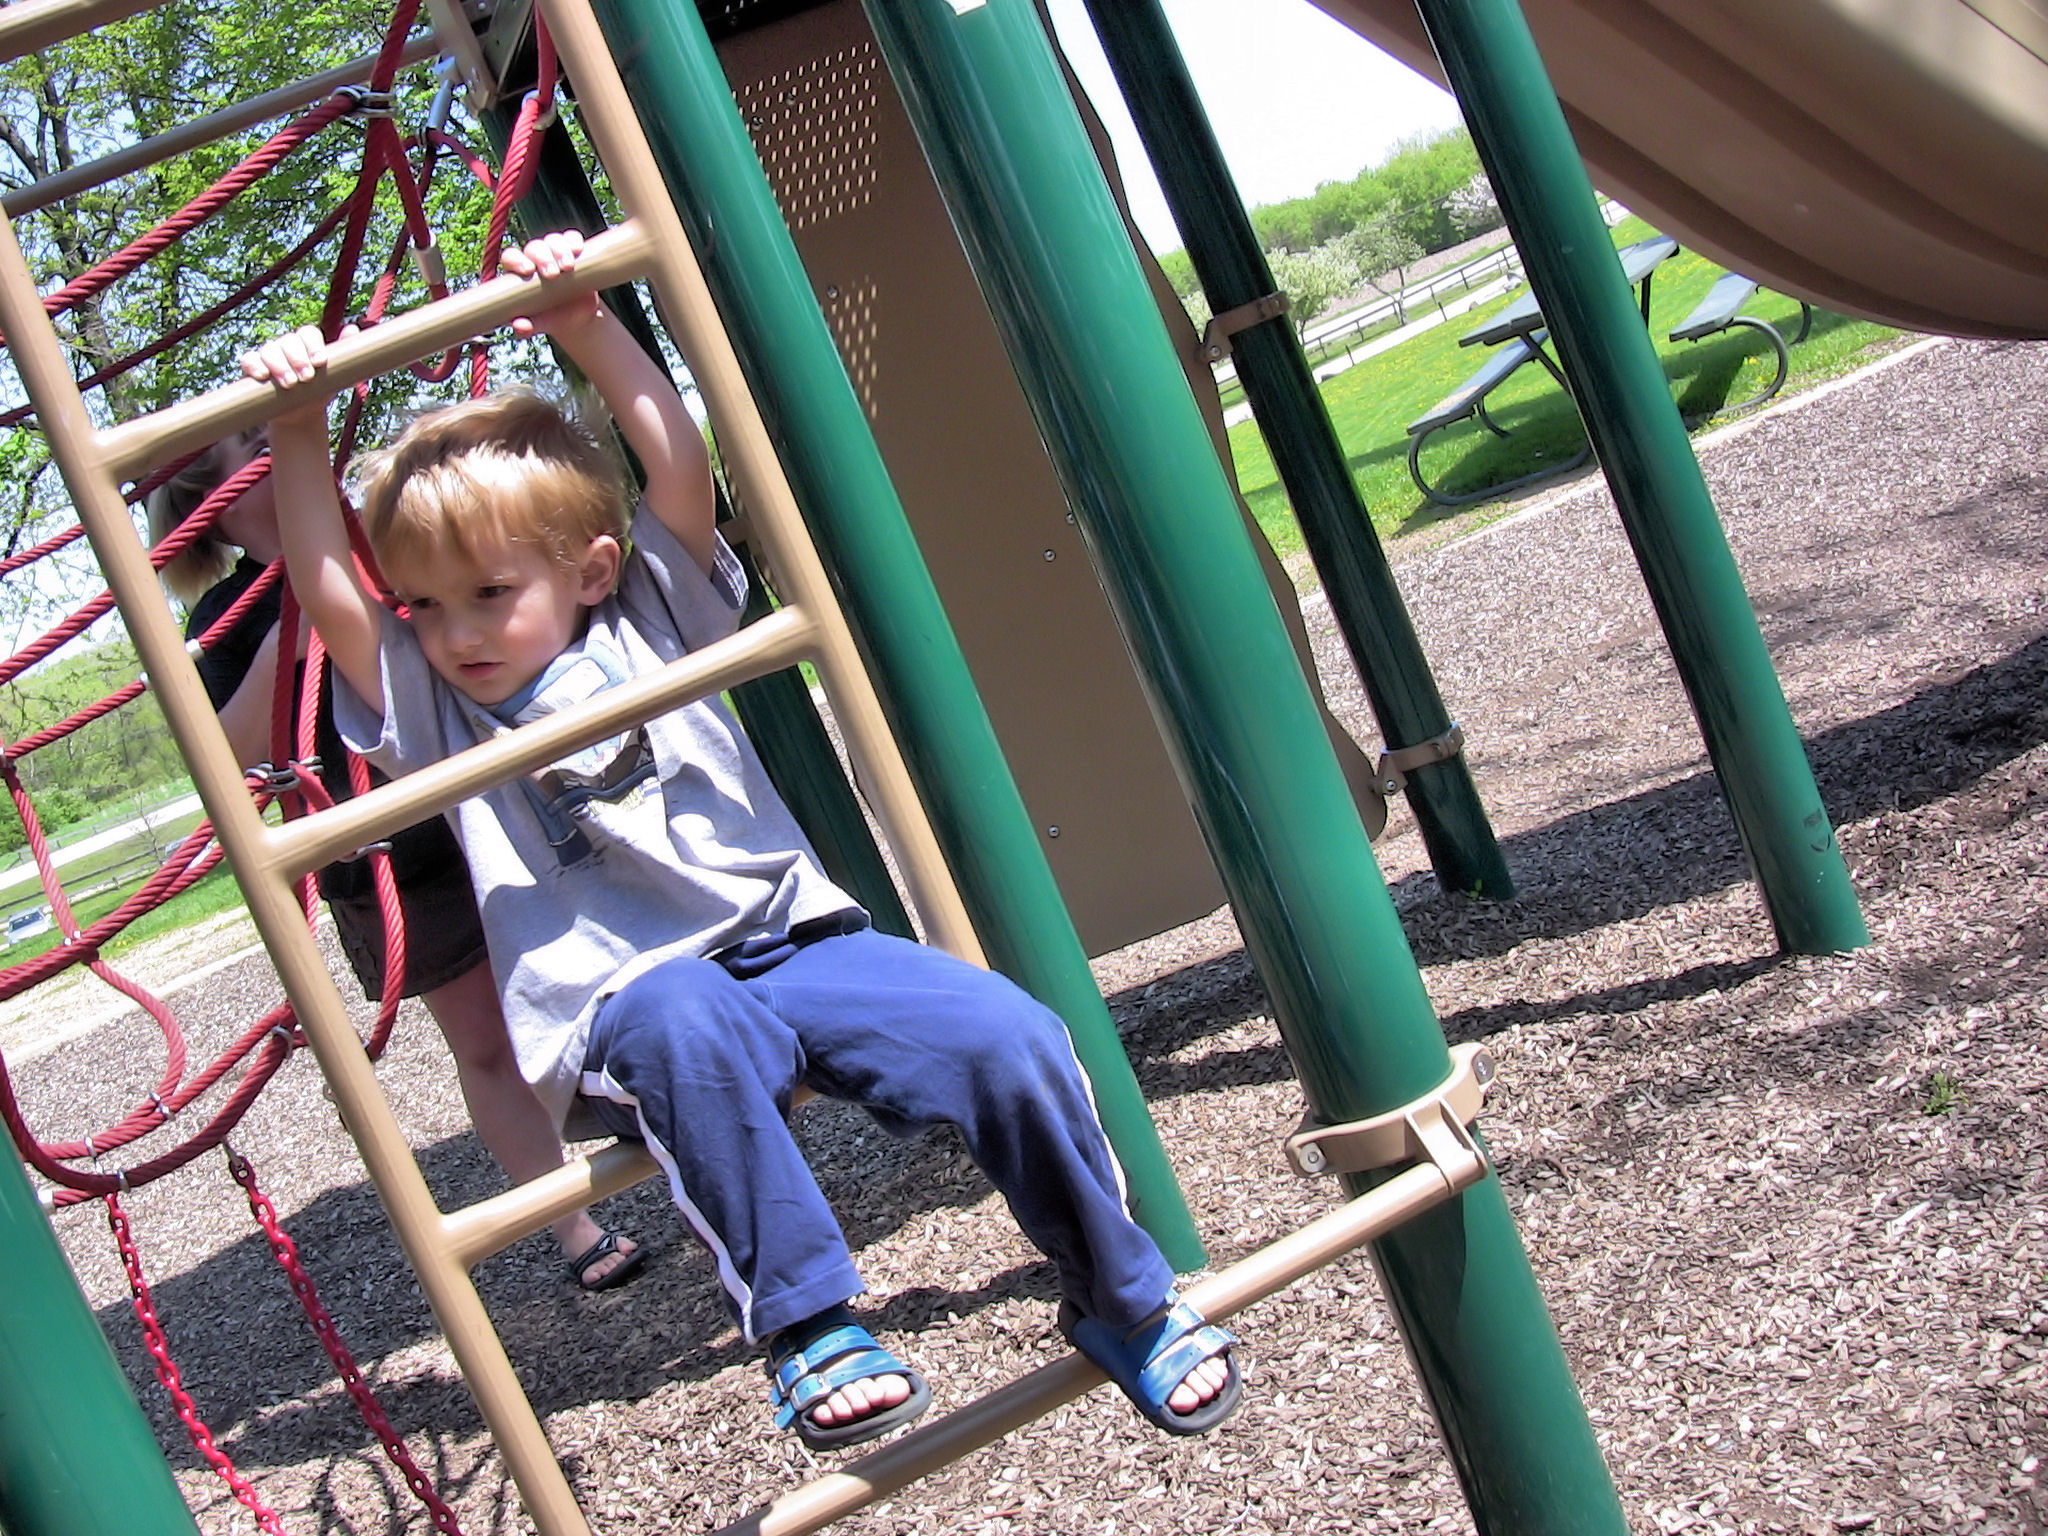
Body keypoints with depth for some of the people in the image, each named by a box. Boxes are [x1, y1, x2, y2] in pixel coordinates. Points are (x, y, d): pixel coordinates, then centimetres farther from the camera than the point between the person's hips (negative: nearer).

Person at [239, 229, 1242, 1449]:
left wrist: (588, 330, -5)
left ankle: (1125, 1301, 3)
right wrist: (300, 431, -10)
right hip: (633, 1009, -1)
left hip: (797, 941, 2)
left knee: (1011, 1038, -20)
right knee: (687, 1020, -40)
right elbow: (329, 597, -4)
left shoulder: (648, 626, 12)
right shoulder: (435, 711, 10)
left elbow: (681, 465, 2)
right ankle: (804, 1326, -26)